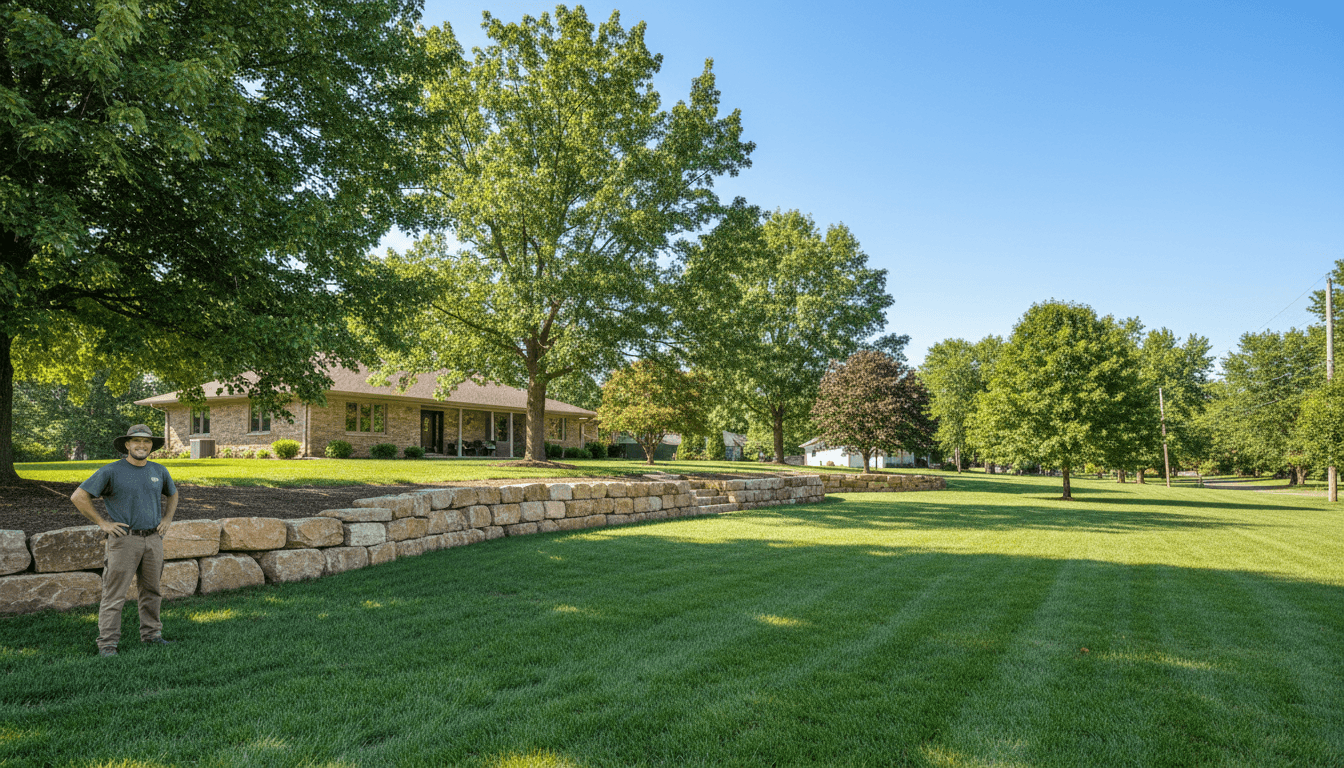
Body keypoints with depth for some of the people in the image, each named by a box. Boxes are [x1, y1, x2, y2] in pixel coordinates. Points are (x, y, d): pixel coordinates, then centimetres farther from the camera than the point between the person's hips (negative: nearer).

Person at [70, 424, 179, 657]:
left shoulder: (159, 471, 9)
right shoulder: (111, 471, -6)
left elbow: (172, 494, 27)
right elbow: (78, 497, -5)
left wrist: (167, 519, 14)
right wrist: (102, 523, -8)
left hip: (154, 539, 5)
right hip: (124, 539, -5)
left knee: (151, 591, 13)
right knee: (114, 594, -4)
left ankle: (151, 634, 24)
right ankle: (107, 643, 4)